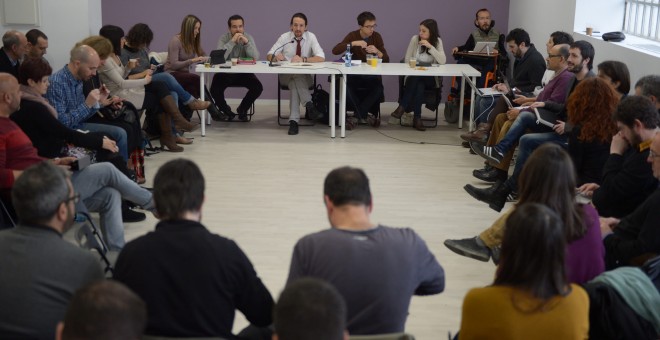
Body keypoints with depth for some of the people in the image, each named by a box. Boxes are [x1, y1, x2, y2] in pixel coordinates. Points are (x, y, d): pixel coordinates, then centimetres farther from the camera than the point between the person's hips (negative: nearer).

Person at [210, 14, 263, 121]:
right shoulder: (224, 38, -7)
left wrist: (246, 43, -27)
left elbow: (256, 58, -16)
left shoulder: (249, 38, -2)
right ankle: (226, 110, 9)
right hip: (225, 73, -1)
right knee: (215, 90, -24)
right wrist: (232, 41, -27)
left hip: (244, 73, 1)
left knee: (258, 87, -21)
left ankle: (242, 109, 8)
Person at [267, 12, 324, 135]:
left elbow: (321, 58, -19)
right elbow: (269, 55, -4)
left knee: (295, 83, -35)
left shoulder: (311, 37, -6)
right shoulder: (284, 37, -2)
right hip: (286, 76, 0)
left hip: (305, 77, 0)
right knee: (295, 79, -35)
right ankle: (309, 105, -43)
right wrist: (275, 57, -30)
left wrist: (303, 59, -35)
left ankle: (294, 120, -39)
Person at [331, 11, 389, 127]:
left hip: (371, 75, 1)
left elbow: (386, 60, 0)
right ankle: (365, 116, -18)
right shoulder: (353, 36, -2)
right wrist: (354, 43, -27)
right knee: (347, 88, -34)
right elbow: (335, 51, -18)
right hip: (354, 74, -1)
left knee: (379, 89, -31)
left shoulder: (376, 36, 3)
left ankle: (358, 115, -19)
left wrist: (377, 52, -21)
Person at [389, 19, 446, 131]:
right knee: (419, 85, -34)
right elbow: (407, 60, 3)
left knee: (418, 80, -35)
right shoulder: (415, 39, -1)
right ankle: (417, 118, -30)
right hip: (414, 76, 1)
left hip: (430, 78, -1)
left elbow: (442, 61, -15)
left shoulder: (437, 41, -2)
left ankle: (402, 107, -27)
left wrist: (430, 47, -21)